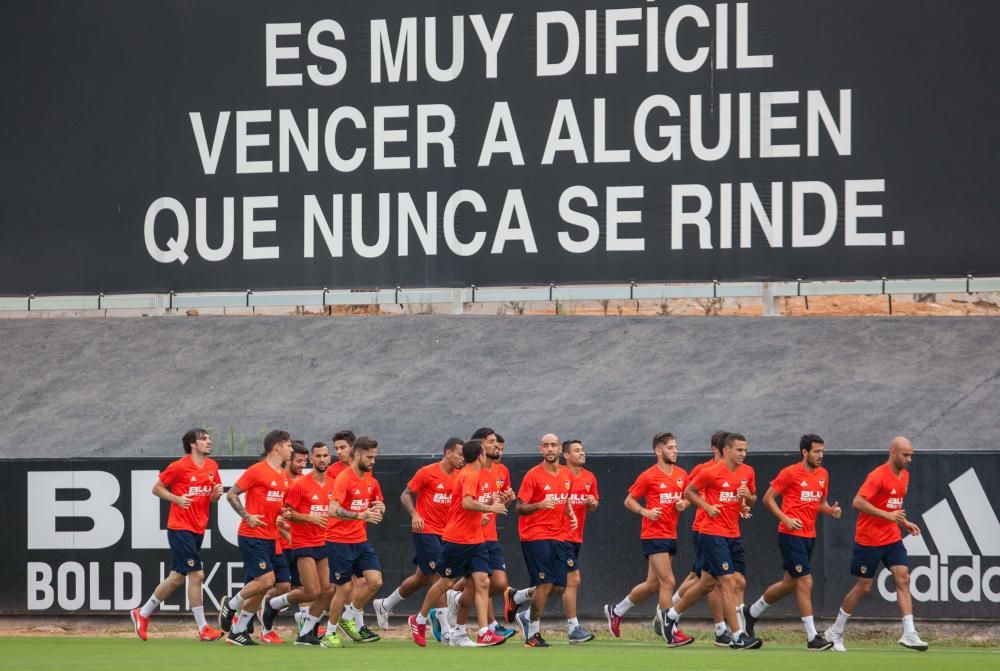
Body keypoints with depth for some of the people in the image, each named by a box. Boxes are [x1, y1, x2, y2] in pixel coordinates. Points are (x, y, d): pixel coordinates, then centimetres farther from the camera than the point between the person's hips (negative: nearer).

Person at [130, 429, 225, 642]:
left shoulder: (212, 466, 9)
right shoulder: (179, 466, -10)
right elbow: (157, 488, -1)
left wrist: (216, 494, -4)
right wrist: (177, 499, -16)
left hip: (198, 530, 8)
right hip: (180, 528, -8)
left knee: (176, 578, 12)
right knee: (196, 575, -12)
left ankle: (142, 614, 27)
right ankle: (203, 629, -7)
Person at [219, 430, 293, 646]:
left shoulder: (284, 476, 13)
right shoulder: (257, 471, -11)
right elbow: (231, 494, -9)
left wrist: (283, 517, 5)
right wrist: (247, 516, -18)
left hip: (270, 538, 8)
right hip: (252, 536, -8)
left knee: (258, 587, 7)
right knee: (266, 580, -17)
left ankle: (237, 631, 14)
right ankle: (231, 604, 5)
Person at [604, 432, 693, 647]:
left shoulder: (682, 475, 9)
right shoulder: (648, 476, -8)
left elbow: (687, 498, 22)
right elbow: (629, 501, -2)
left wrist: (683, 504, -2)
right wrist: (645, 512, -20)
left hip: (671, 536, 7)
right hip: (653, 535, -7)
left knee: (653, 584, 13)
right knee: (667, 582, -13)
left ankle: (616, 611, 33)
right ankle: (671, 633, -9)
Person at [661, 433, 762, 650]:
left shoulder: (747, 473, 7)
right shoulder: (711, 473, -10)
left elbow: (752, 500, 19)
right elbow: (689, 492, 1)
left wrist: (748, 497, -4)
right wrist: (707, 506, -13)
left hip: (734, 535, 7)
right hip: (713, 533, -7)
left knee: (707, 583, 13)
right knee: (729, 582, -12)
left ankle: (671, 615, 30)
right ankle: (738, 636, -12)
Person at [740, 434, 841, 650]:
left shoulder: (823, 475, 11)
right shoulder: (790, 473, -10)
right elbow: (768, 498, -6)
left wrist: (831, 510, -1)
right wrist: (786, 519, -18)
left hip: (809, 535, 8)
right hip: (791, 535, -8)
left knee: (789, 584, 15)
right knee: (805, 582, -11)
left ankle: (751, 614, 36)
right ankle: (812, 638, -9)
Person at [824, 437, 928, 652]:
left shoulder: (904, 475, 10)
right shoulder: (878, 476, -17)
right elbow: (858, 502, -25)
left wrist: (904, 522, 12)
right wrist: (887, 515, -29)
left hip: (892, 539, 7)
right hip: (869, 541, -7)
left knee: (903, 579, -9)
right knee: (863, 587, 2)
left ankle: (909, 634, -12)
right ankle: (835, 632, 19)